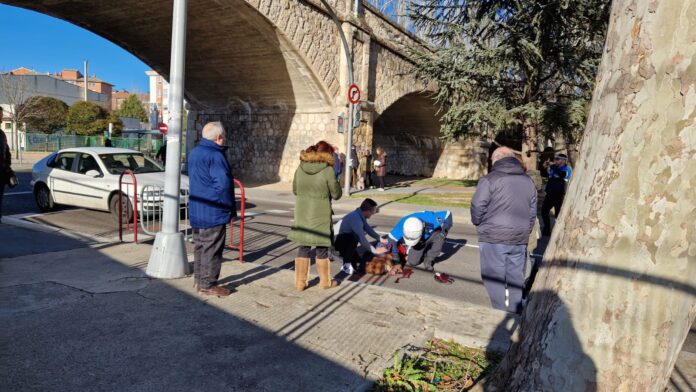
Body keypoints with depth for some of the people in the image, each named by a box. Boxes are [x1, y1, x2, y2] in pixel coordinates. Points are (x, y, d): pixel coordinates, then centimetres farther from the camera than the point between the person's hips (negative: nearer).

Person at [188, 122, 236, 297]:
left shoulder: (194, 153, 11)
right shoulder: (215, 156, -19)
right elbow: (223, 185, -23)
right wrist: (230, 209, -13)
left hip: (196, 211, 9)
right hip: (213, 212, -9)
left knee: (199, 246, 17)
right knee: (212, 249, -1)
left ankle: (199, 279, 27)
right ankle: (208, 284, 6)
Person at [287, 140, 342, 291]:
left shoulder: (300, 167, 1)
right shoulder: (327, 170, -13)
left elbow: (295, 190, 11)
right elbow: (336, 194, -6)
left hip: (302, 214, 4)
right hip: (320, 215, -4)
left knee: (303, 248, 12)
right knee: (321, 248, 10)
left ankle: (300, 281, 17)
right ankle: (325, 281, 23)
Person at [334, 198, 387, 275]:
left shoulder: (360, 216, -1)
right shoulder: (355, 218, -30)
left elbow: (368, 229, 13)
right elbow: (361, 239, -34)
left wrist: (381, 239, 13)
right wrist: (374, 250, -28)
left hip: (348, 244, 9)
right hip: (342, 243, -9)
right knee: (355, 236, -38)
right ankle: (347, 264, -25)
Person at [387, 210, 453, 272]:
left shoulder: (430, 220, -41)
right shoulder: (401, 226, -35)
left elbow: (447, 214, -27)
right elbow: (392, 238, -19)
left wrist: (445, 230, -31)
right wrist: (395, 257, -10)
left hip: (432, 235, -1)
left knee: (439, 237, -36)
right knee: (412, 262, -13)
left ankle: (429, 259, -14)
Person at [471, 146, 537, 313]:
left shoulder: (490, 180, -10)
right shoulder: (528, 181, 10)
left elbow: (477, 208, -10)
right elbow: (533, 211, 15)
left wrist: (479, 224, 10)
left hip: (493, 237, -5)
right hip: (520, 239, 6)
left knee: (494, 278, 4)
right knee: (516, 277, 14)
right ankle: (515, 312, 23)